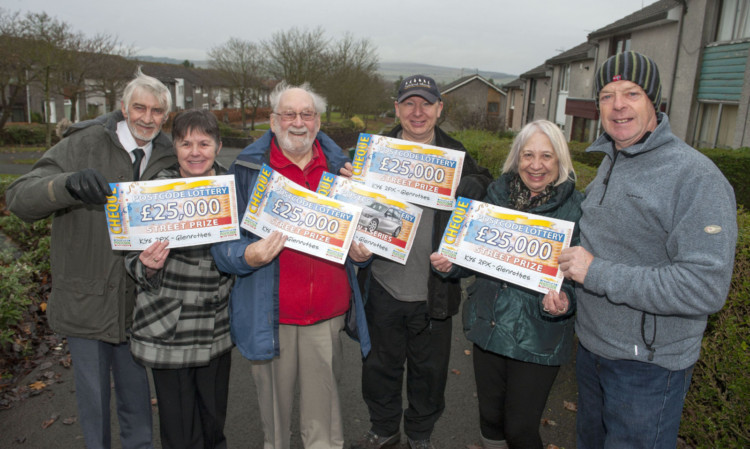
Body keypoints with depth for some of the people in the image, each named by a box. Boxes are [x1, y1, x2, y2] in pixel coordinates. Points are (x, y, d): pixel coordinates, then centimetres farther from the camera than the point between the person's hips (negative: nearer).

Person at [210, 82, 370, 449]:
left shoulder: (339, 167, 9)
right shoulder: (247, 169, 0)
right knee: (274, 411, 14)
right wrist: (249, 256, -23)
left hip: (327, 314, 2)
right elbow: (223, 244, -1)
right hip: (271, 315, -2)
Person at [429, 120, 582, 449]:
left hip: (538, 337, -4)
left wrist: (562, 301, -27)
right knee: (490, 417, 18)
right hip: (488, 326, 4)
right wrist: (451, 264, -8)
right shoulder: (498, 193, 2)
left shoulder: (576, 207, -9)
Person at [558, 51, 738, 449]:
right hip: (591, 347, 8)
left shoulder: (695, 176, -21)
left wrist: (597, 273, -28)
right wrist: (566, 276, 5)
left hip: (648, 367, -8)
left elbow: (706, 288, -28)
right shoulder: (609, 164, 7)